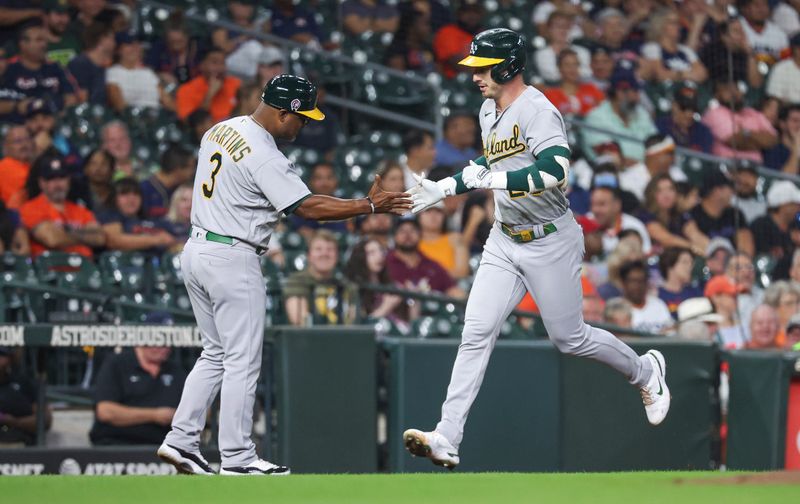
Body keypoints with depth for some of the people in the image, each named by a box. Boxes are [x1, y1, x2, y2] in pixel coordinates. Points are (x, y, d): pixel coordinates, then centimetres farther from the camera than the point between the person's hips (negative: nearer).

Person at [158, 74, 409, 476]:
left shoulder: (219, 131, 9)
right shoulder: (265, 158, -19)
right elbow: (308, 207, -20)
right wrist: (369, 206, -15)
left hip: (196, 249, 9)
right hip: (233, 260, -9)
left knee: (215, 354, 16)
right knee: (242, 361, -1)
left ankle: (180, 440, 11)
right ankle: (237, 458, 1)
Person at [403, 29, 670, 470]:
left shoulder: (537, 111, -19)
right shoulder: (489, 112, 9)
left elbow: (554, 172, -34)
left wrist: (492, 180, -33)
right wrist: (443, 189, 18)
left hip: (550, 242, -7)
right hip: (504, 240, 7)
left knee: (569, 338, 5)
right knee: (476, 332, -6)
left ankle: (646, 371, 33)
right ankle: (447, 439, -11)